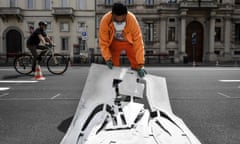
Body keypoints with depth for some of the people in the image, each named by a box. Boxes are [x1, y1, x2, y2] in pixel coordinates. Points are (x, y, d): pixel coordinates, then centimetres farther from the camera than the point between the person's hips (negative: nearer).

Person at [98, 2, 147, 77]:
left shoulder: (132, 20, -36)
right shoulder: (105, 20, -33)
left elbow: (138, 42, -34)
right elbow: (103, 42, -23)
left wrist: (140, 65, -37)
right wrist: (108, 58, -34)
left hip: (130, 42, 0)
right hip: (114, 42, 1)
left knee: (136, 66, -1)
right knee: (113, 68, 3)